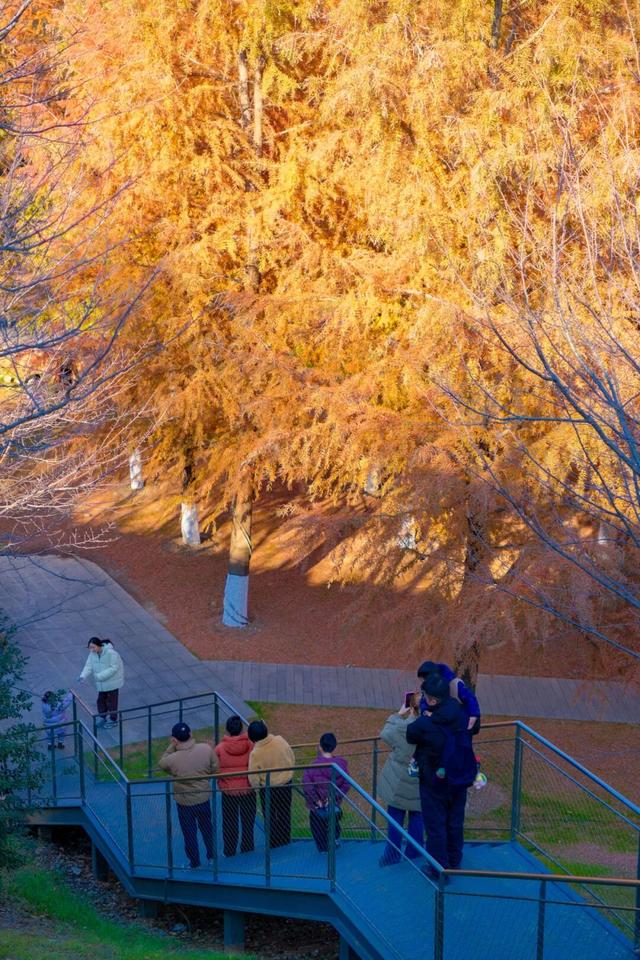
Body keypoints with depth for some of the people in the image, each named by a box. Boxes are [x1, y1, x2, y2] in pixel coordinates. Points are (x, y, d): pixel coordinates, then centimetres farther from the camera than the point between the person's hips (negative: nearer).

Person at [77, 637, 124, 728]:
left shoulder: (111, 653, -29)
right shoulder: (93, 654, -8)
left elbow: (114, 668, -28)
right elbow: (89, 666, -8)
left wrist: (100, 676, -34)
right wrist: (83, 676, -27)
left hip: (112, 682, -6)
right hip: (101, 683, 6)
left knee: (111, 701, 9)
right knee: (101, 700, 19)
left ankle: (113, 720, 28)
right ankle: (102, 717, 40)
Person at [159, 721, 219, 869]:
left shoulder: (172, 759, -28)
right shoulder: (206, 749, -21)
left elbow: (161, 764, -5)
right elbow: (215, 770, -7)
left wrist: (171, 747, -8)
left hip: (184, 802, -3)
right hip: (204, 797, 3)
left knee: (189, 832, 17)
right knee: (207, 828, 25)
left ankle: (194, 863, 32)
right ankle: (211, 857, 40)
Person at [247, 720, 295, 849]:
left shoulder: (255, 753, -28)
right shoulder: (280, 741, -18)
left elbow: (253, 779, -22)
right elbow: (292, 760, -2)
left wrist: (257, 786, 1)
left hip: (268, 789, -4)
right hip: (286, 784, 4)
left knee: (270, 818, 18)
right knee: (284, 815, 24)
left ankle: (274, 844, 31)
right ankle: (286, 841, 39)